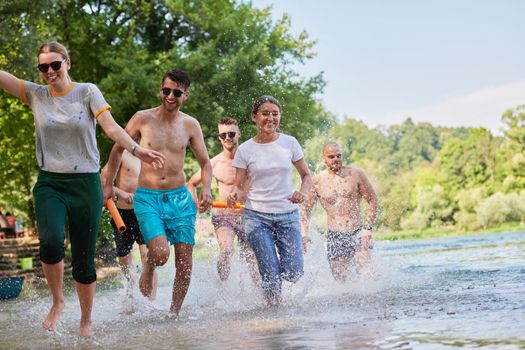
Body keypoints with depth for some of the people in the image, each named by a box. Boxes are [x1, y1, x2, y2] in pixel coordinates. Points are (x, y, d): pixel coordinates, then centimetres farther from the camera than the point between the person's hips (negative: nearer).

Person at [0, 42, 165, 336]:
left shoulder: (88, 92, -1)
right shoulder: (35, 94, 5)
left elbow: (111, 127, -11)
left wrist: (137, 149, -27)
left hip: (86, 184, -1)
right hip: (49, 183, 1)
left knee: (84, 259, 2)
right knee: (51, 241, -25)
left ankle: (86, 322, 21)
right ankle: (58, 301, 1)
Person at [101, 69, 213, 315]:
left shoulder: (190, 125, 4)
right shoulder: (143, 119, -2)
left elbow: (205, 163, 11)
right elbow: (118, 149, 11)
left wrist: (206, 189, -7)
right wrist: (108, 185, 13)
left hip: (180, 198, 3)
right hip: (147, 197, -3)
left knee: (185, 262, -1)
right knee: (160, 253, -21)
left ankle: (174, 313, 17)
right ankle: (147, 270, 15)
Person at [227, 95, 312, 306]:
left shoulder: (290, 143, 2)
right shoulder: (245, 150, -2)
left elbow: (306, 175, 10)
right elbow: (239, 186, 2)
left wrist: (303, 192, -12)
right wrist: (234, 195, -22)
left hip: (288, 215, 2)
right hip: (257, 217, -1)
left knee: (293, 273, -5)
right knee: (271, 276, -8)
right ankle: (274, 305, 22)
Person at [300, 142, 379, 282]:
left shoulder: (356, 174, 1)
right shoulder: (317, 181, 3)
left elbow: (373, 201, 4)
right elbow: (306, 209, 10)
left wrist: (367, 227, -6)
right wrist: (304, 233, -3)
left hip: (357, 233, -1)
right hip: (335, 237, 1)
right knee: (340, 279, -2)